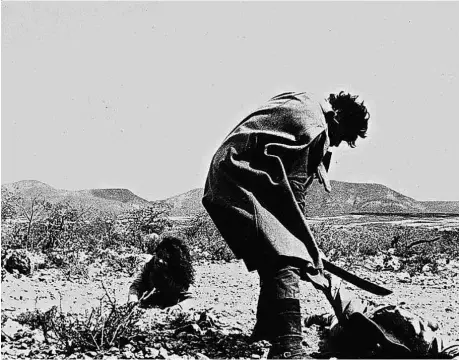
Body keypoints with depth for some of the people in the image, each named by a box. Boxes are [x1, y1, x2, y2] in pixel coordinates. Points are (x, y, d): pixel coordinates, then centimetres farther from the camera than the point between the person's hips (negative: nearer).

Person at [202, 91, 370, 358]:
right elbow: (292, 195, -14)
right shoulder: (313, 125, -11)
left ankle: (267, 329, 30)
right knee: (286, 257, -20)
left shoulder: (303, 106, 21)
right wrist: (312, 255, -7)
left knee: (275, 258, 18)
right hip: (238, 181, -11)